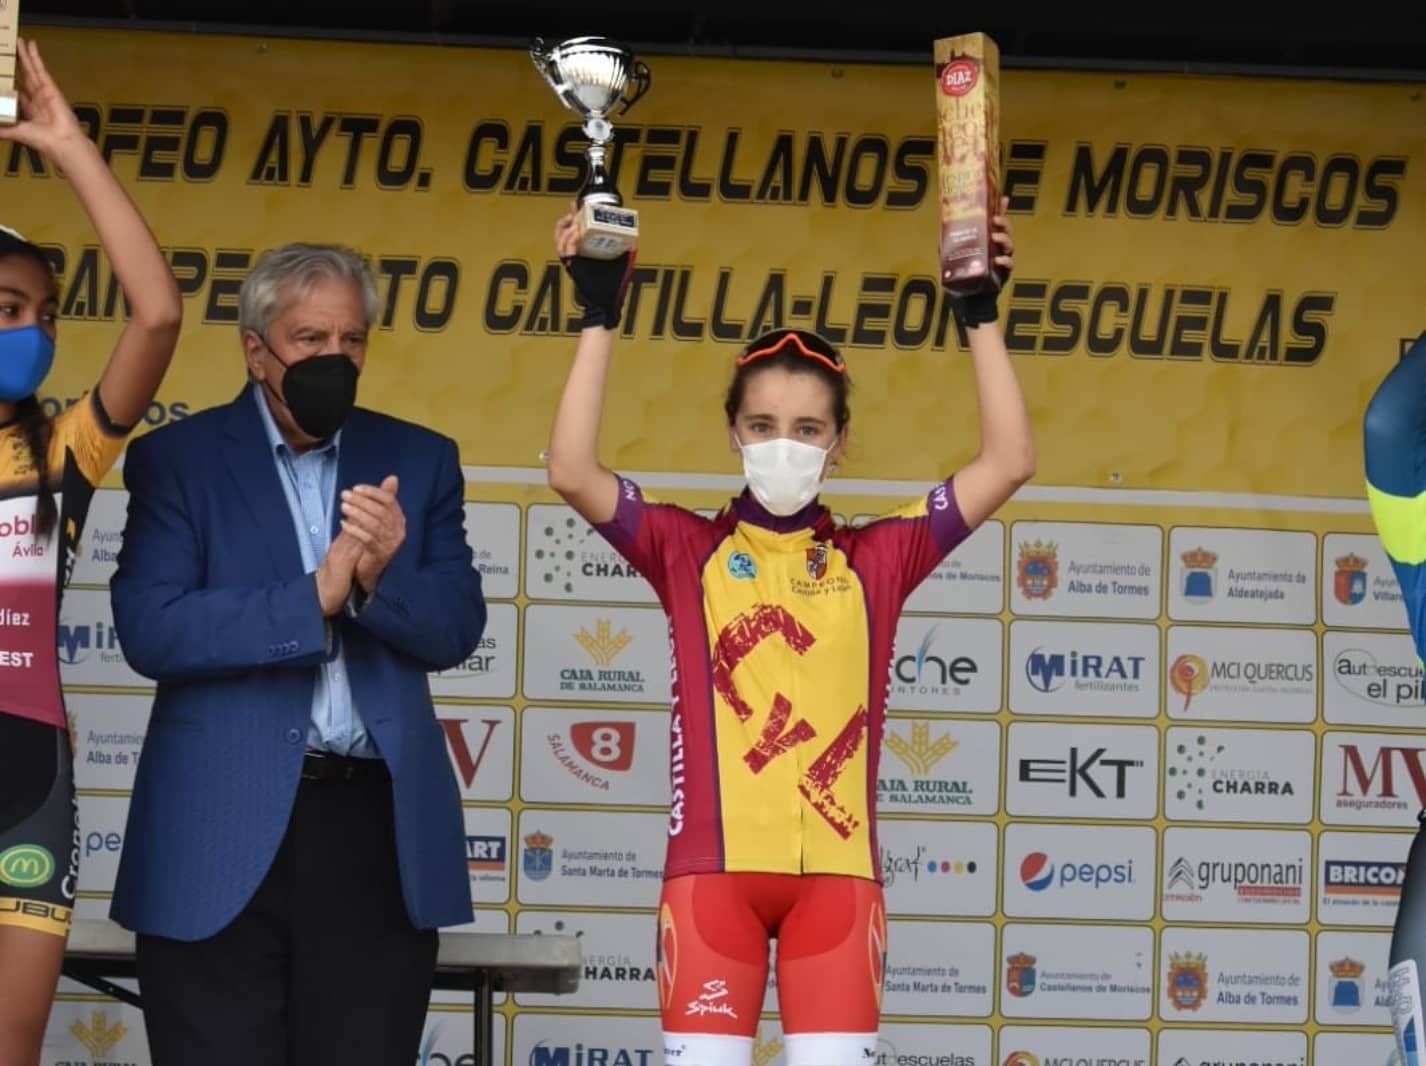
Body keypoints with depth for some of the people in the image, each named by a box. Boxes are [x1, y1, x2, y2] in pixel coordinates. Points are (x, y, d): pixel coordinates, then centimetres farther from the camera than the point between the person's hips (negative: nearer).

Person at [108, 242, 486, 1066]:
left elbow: (456, 629, 4)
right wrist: (315, 596, -18)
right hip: (223, 832, -2)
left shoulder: (418, 461, 11)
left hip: (381, 827, 3)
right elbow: (151, 630, -10)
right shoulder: (179, 459, 2)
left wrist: (382, 576, -18)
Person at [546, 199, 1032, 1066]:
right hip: (714, 866, -1)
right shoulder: (688, 551, 6)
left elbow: (1009, 464, 2)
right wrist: (600, 319, -10)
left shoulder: (875, 560, 8)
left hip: (836, 870, 1)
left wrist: (982, 316, -1)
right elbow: (573, 473, -8)